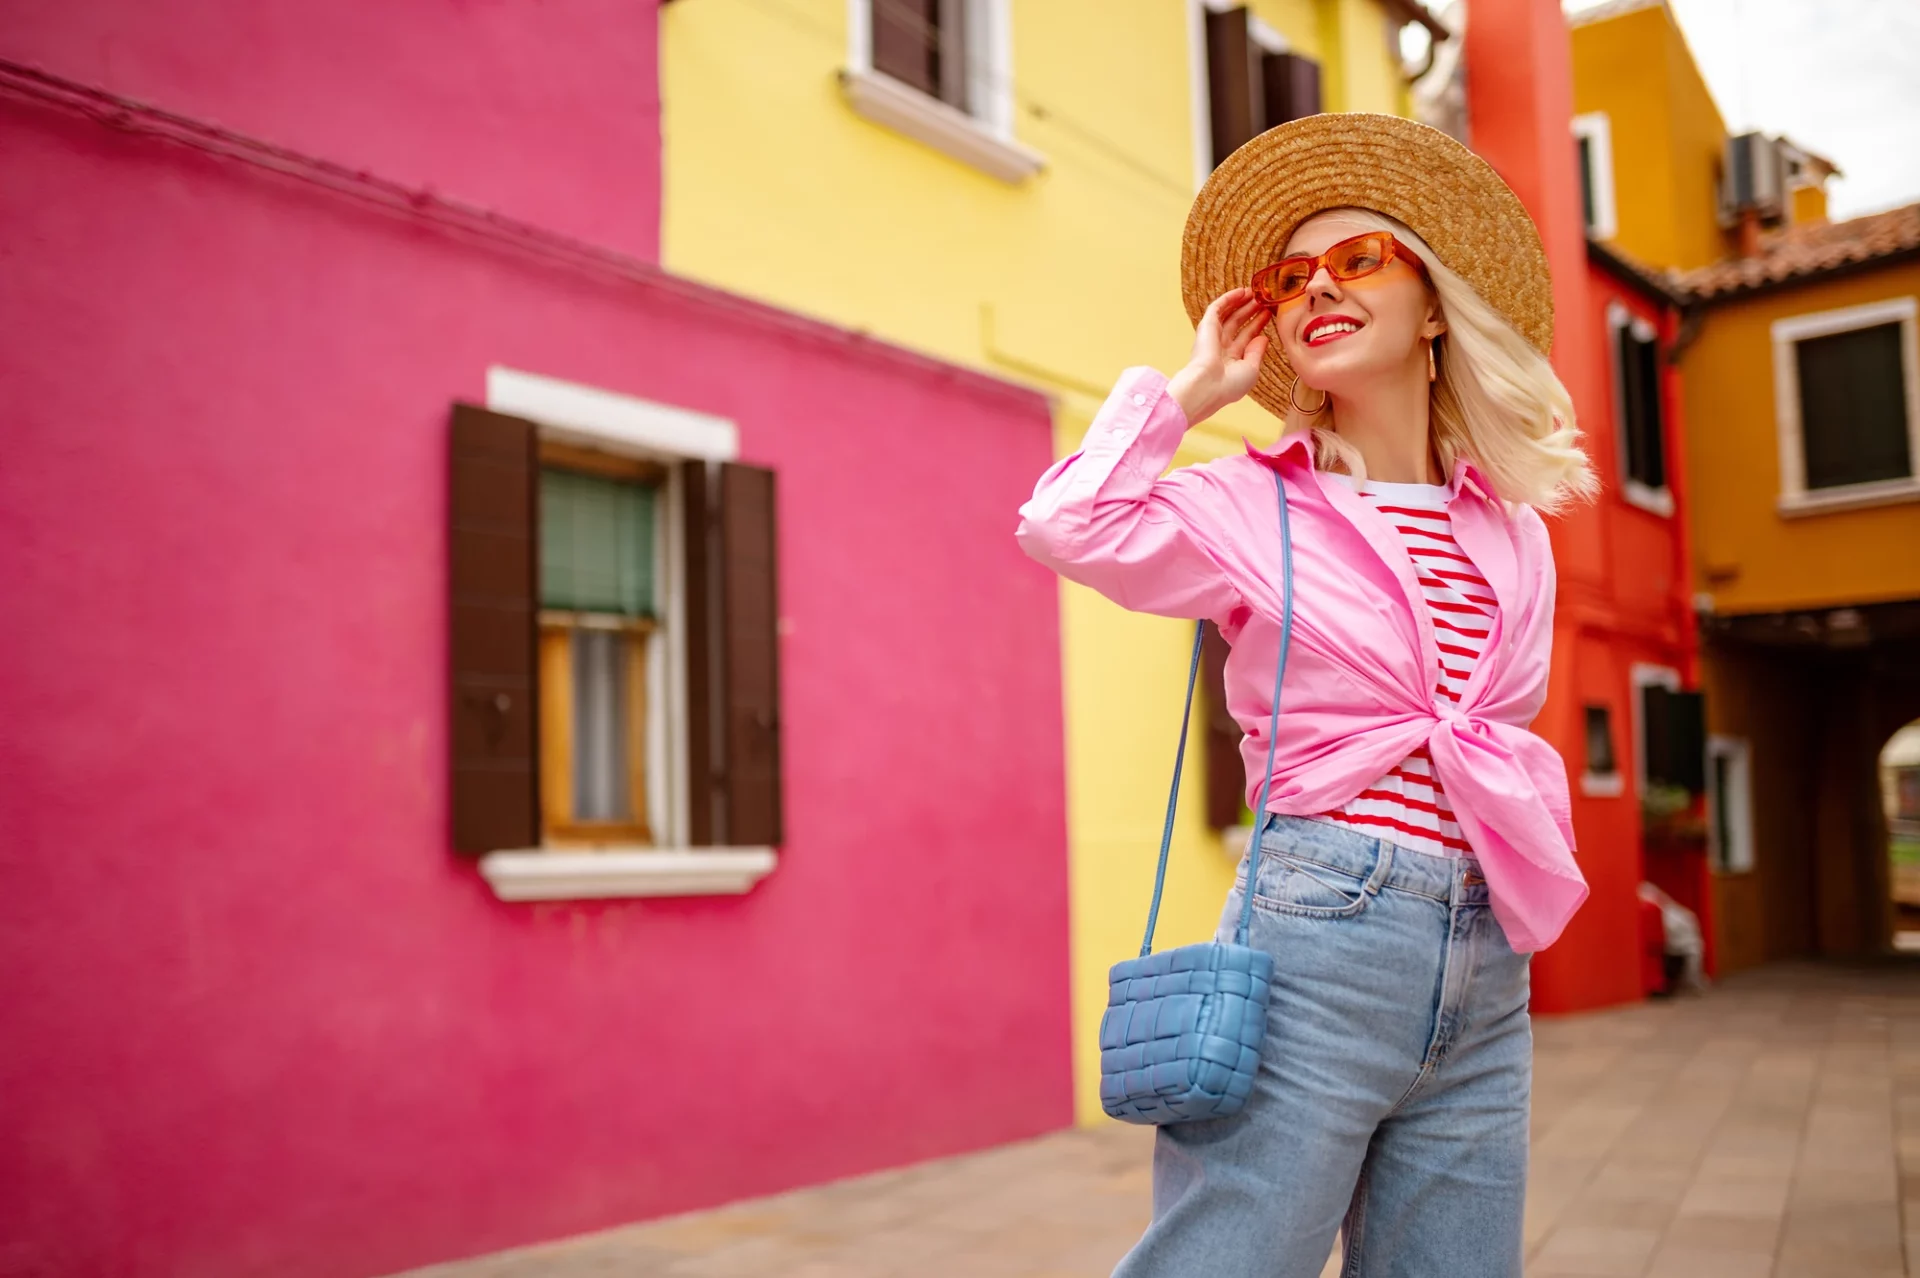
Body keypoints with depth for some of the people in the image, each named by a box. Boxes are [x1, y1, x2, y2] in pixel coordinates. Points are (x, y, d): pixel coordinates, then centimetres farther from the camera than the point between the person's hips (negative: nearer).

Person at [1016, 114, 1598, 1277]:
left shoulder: (1514, 534, 13)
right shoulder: (1252, 509, 0)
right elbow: (1068, 524, -16)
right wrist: (1196, 390, -3)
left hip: (1486, 981, 5)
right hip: (1312, 941, -5)